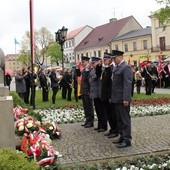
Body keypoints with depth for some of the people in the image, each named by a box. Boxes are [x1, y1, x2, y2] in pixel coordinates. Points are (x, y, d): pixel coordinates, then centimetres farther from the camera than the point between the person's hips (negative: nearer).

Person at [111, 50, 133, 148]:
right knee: (119, 119, 16)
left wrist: (126, 99, -23)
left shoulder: (126, 68, -14)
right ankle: (122, 136, 27)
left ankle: (127, 140, 6)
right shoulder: (116, 68, 14)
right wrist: (112, 97, 13)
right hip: (117, 99, 9)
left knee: (125, 119, -1)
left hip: (123, 99, -9)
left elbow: (128, 84, -19)